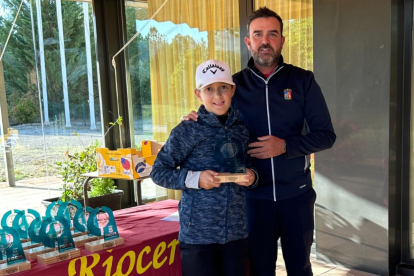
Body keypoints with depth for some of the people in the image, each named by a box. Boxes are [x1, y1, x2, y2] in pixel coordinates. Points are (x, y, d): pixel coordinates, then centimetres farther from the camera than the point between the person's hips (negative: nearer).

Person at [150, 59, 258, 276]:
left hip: (236, 231, 4)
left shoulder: (242, 130, 5)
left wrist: (251, 177, -5)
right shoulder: (187, 130, -9)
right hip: (198, 233, -4)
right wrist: (195, 178, -18)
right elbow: (158, 172, -6)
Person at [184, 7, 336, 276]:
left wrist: (285, 145, -18)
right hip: (254, 195, 0)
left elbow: (326, 135, -4)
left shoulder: (303, 81, -2)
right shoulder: (234, 85, 0)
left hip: (296, 194, 0)